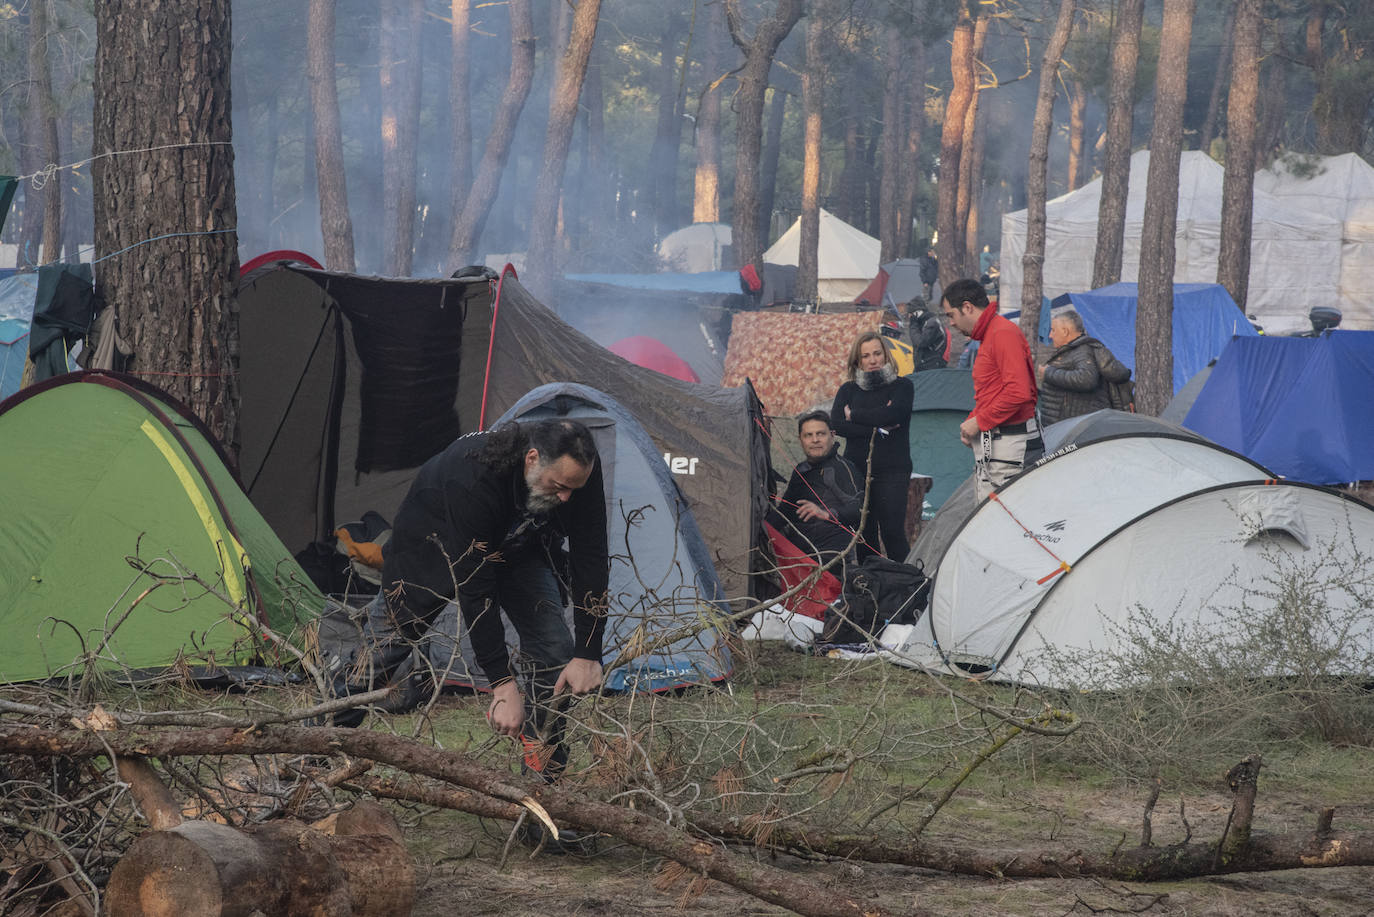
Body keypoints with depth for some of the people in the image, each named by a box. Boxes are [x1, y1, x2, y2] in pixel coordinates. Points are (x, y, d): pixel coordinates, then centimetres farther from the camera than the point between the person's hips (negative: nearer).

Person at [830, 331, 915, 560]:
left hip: (891, 472, -3)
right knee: (865, 534, 2)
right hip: (856, 470, 3)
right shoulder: (848, 390, 13)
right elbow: (836, 424, -4)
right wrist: (875, 429, -11)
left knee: (892, 532, -10)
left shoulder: (902, 386, 5)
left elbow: (891, 414, -15)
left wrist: (854, 415, -3)